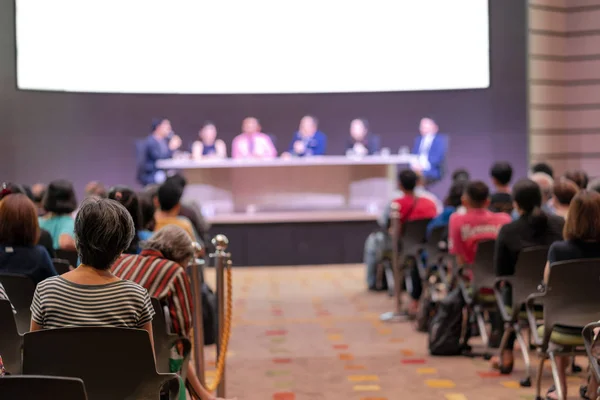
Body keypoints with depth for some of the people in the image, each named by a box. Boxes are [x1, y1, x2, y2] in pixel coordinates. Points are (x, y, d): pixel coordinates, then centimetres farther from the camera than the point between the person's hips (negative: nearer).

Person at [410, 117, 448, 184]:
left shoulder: (440, 140, 2)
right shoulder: (418, 139, 21)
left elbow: (439, 158, -8)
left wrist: (423, 166, -18)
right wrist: (414, 164, -9)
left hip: (432, 170, -4)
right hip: (417, 167, 5)